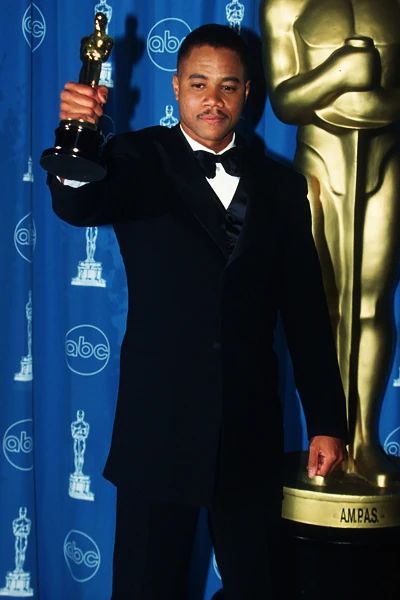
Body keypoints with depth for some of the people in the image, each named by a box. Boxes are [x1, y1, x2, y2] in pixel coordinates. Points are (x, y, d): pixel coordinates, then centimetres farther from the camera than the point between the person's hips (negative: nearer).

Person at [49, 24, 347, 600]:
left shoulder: (282, 185, 7)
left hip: (251, 429, 3)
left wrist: (327, 422, 5)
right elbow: (79, 206, -22)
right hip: (158, 426, -2)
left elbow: (307, 312, 7)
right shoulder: (140, 159, 0)